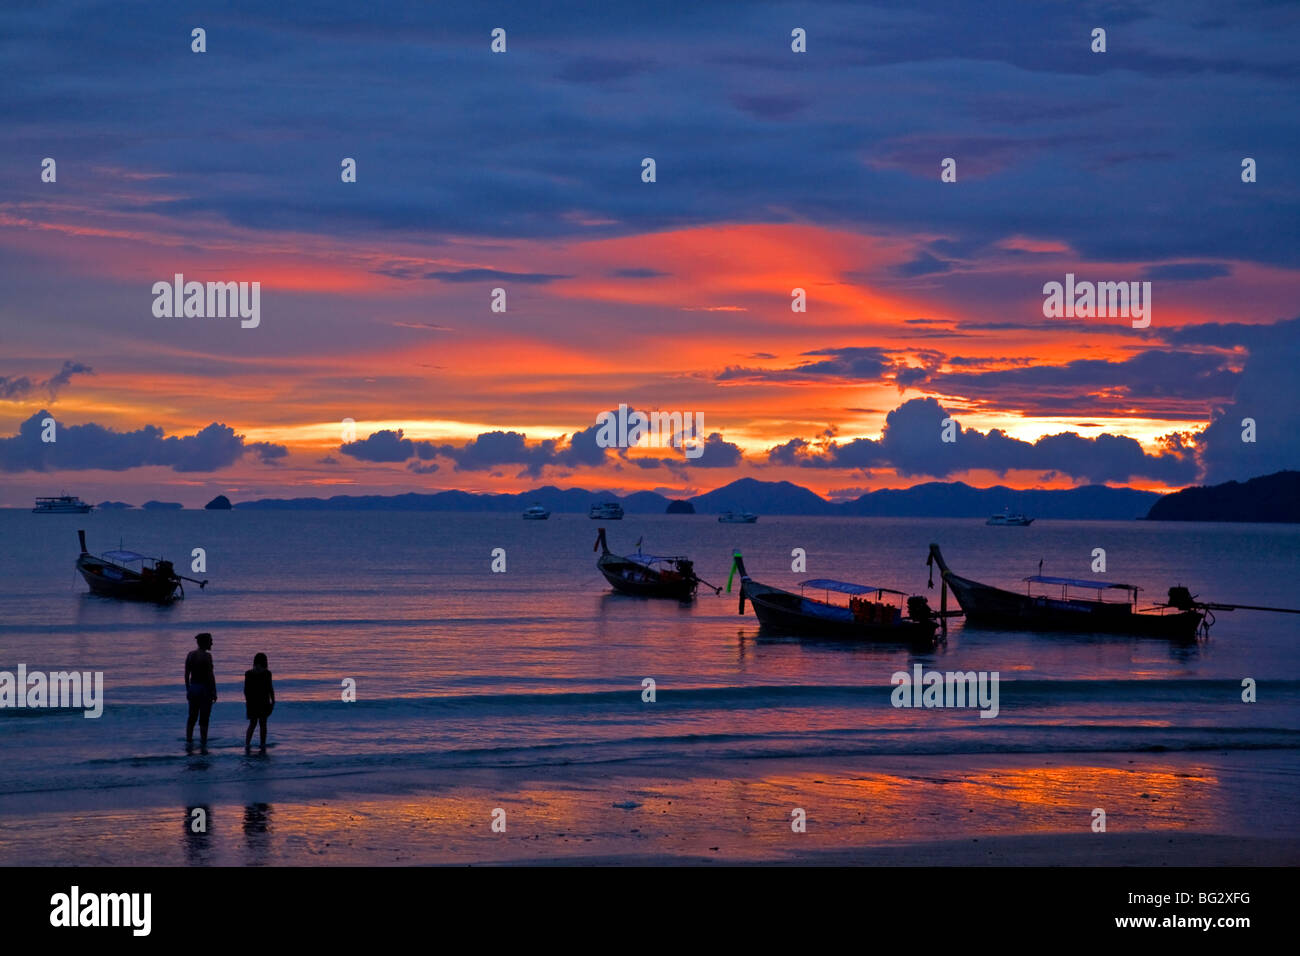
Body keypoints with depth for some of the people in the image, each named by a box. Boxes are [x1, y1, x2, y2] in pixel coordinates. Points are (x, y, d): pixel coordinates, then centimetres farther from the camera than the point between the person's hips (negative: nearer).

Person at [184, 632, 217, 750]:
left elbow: (186, 674, 8)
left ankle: (188, 741, 16)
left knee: (192, 717, 15)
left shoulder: (190, 655, 5)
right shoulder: (206, 656, -14)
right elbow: (211, 675, -15)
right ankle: (203, 744, 1)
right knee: (204, 719, 0)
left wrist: (188, 690, 16)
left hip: (193, 688, 6)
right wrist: (214, 692, -10)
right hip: (205, 689, -6)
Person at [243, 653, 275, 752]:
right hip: (263, 701, -3)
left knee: (252, 723, 12)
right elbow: (270, 689, -8)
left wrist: (247, 701, 14)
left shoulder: (248, 673, 0)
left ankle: (247, 743, -3)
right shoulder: (266, 673, -9)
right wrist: (273, 701, 0)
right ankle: (263, 745, 10)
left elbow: (246, 689, 3)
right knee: (263, 724, 7)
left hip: (251, 702, 3)